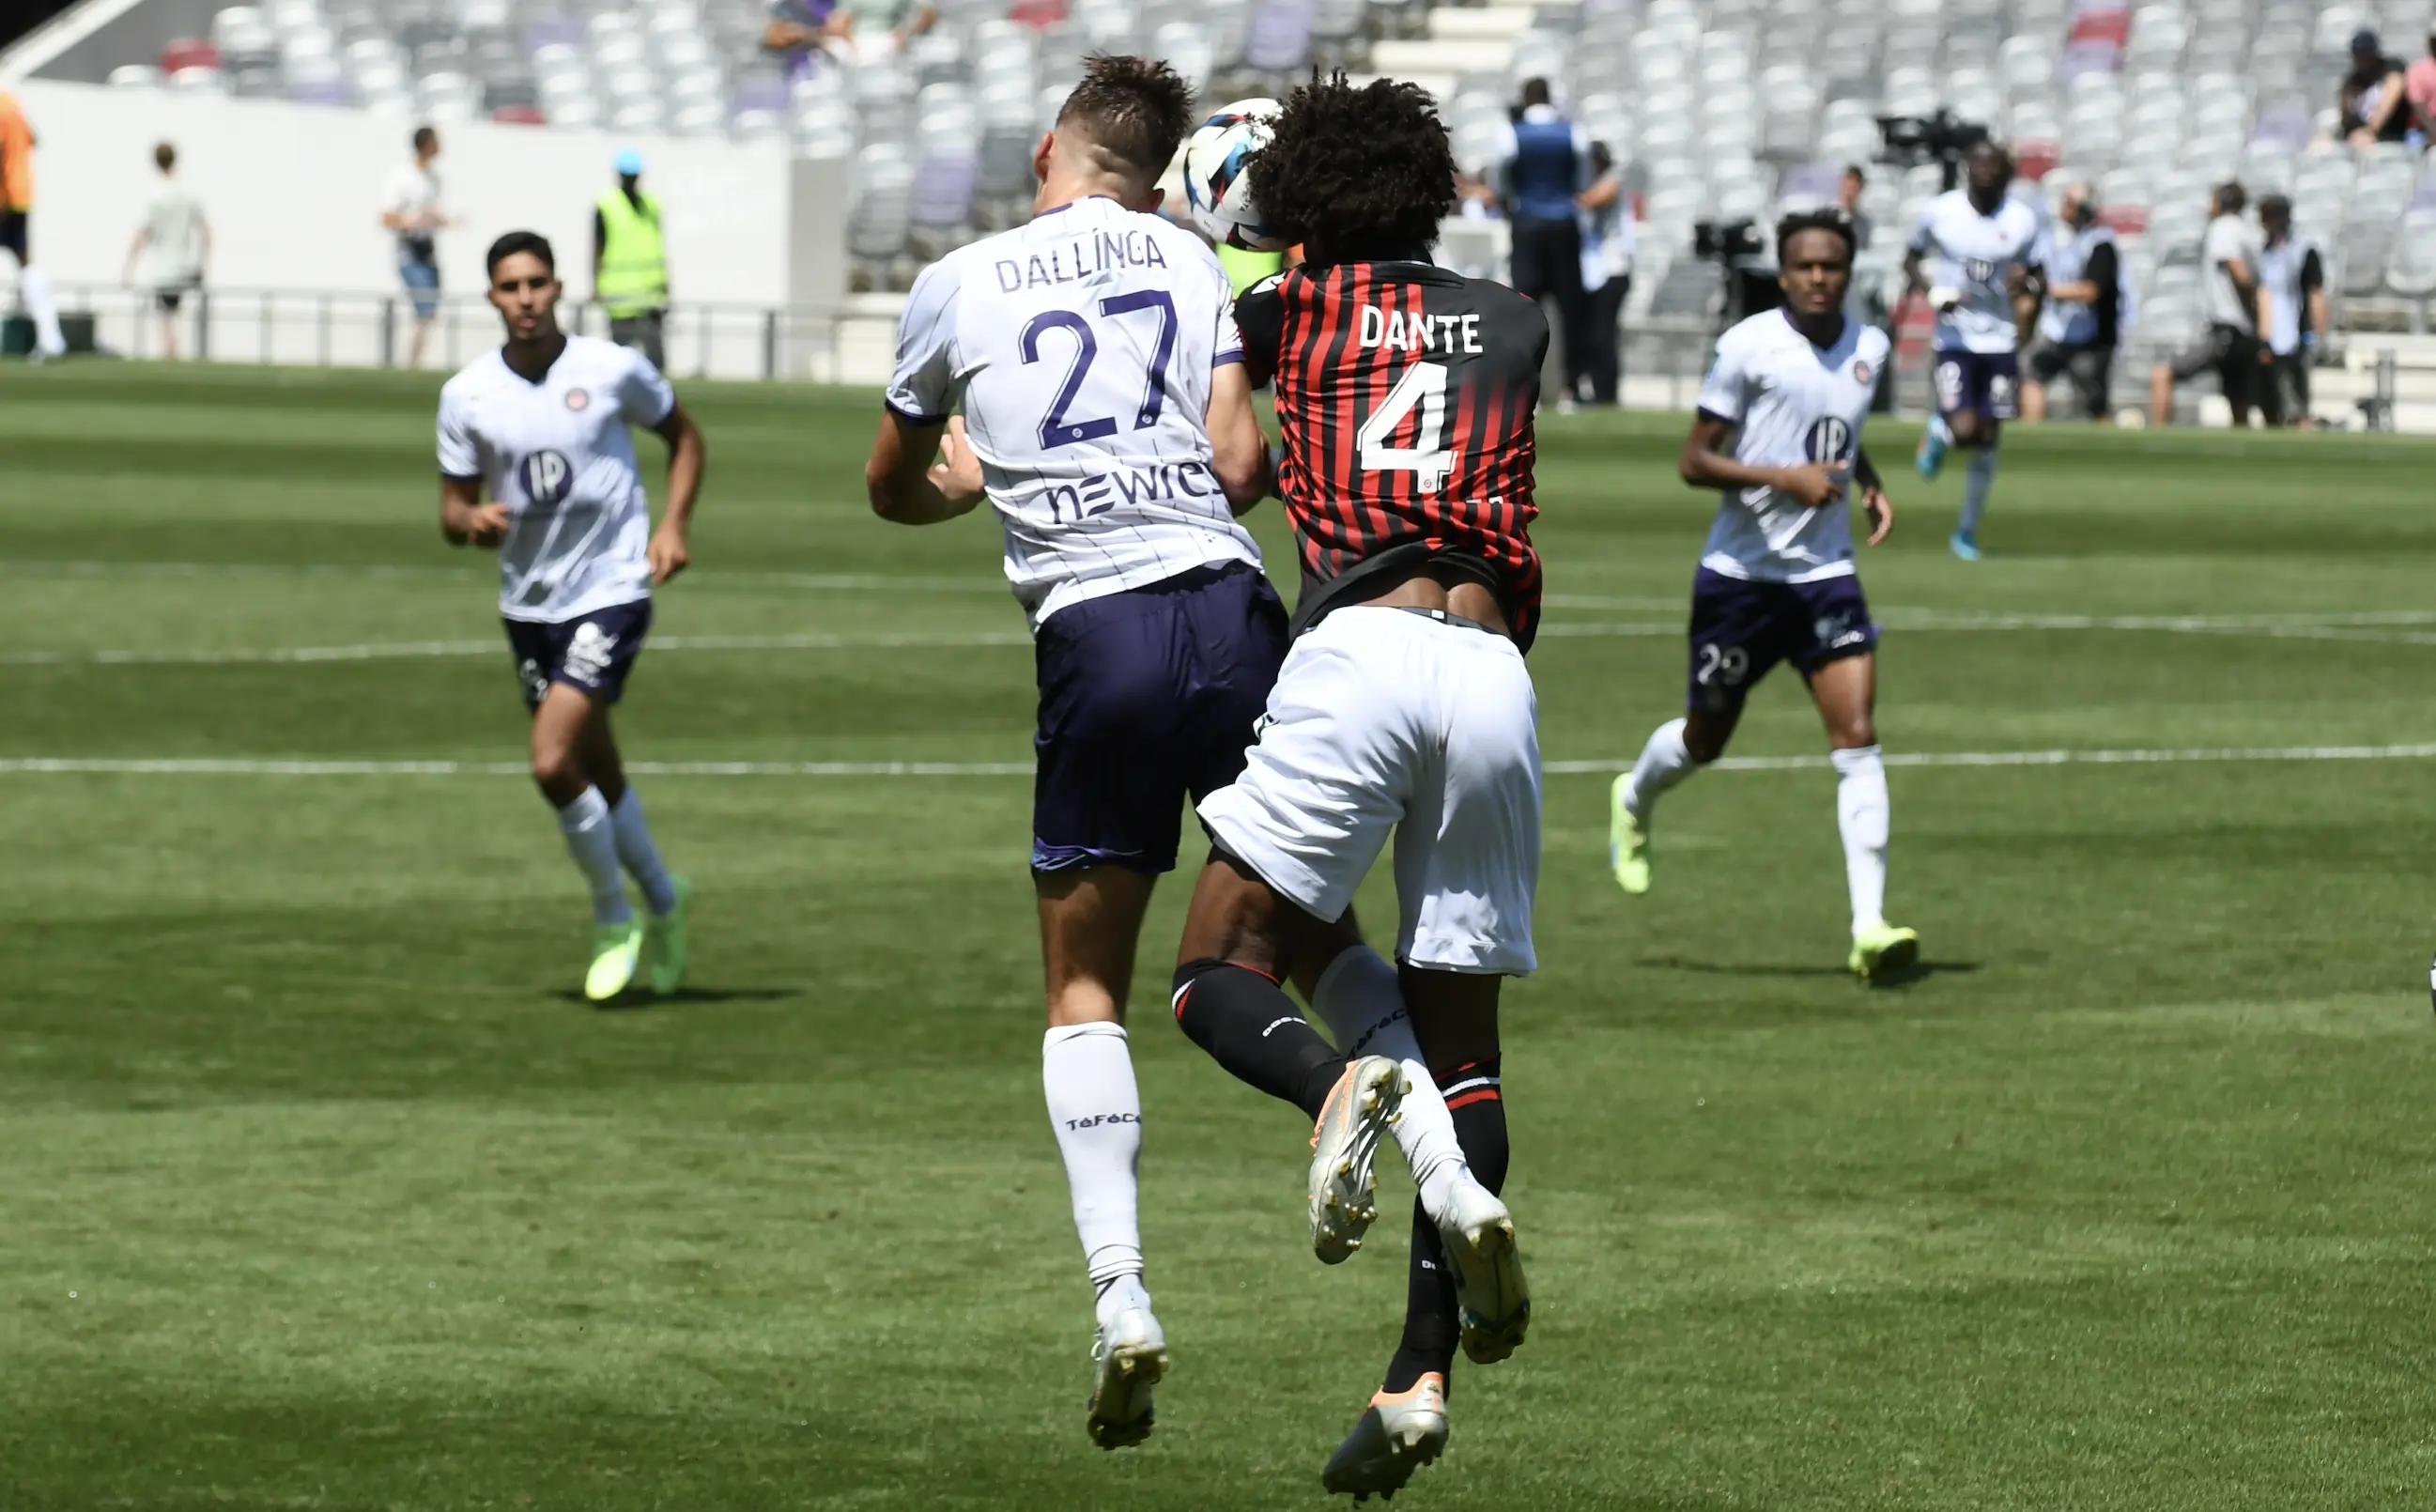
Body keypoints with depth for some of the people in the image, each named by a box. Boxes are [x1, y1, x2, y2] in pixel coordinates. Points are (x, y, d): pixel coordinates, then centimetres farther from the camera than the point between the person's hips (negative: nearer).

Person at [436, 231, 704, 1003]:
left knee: (554, 761, -18)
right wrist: (472, 521, -19)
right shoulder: (466, 394, -2)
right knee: (596, 773, 14)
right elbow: (452, 509, 5)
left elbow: (684, 436, 9)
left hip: (610, 591, -4)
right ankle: (661, 897, 39)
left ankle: (614, 915, 3)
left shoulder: (614, 371, -8)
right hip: (527, 604, 4)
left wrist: (673, 525, -5)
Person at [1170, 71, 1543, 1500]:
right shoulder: (1517, 323, 22)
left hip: (1362, 647, -4)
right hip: (1498, 674, 4)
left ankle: (1343, 1088, -32)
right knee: (1459, 1031, 10)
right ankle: (1425, 1374, -1)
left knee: (1220, 979, 3)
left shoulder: (1295, 309, 13)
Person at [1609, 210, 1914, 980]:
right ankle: (1635, 799, 49)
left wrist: (1870, 484, 5)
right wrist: (1786, 477, -25)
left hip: (1825, 572, 3)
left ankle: (1870, 927, -16)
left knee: (1858, 737, -12)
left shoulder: (1870, 348, 4)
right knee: (1705, 739, 13)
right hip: (1742, 571, -3)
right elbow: (1694, 461, -13)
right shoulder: (1749, 347, -13)